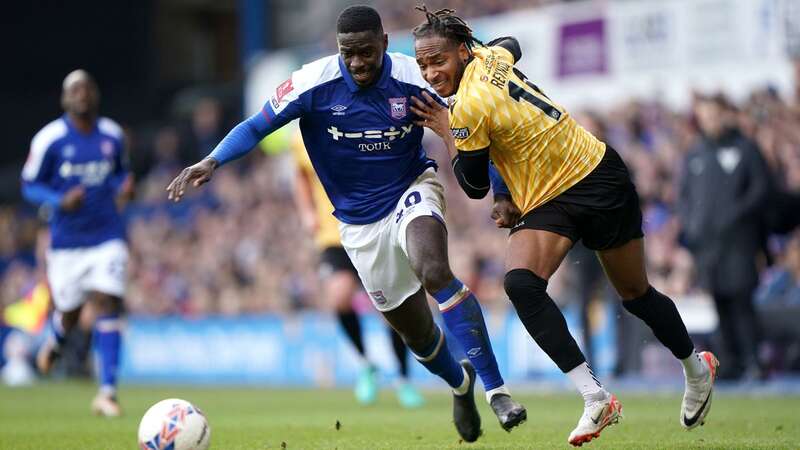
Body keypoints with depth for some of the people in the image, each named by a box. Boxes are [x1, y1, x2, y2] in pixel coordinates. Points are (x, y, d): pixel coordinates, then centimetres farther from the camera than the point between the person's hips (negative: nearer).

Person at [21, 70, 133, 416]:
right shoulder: (49, 139, -7)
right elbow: (30, 185, -2)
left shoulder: (112, 135, 3)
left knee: (107, 309, -12)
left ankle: (107, 392, -11)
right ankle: (55, 340, 49)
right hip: (66, 241, -1)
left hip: (107, 237, 1)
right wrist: (61, 201, -20)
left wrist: (124, 188, -3)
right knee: (70, 312, 9)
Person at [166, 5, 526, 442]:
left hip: (413, 189, -2)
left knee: (434, 272, -34)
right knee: (414, 330, 8)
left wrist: (502, 192, -15)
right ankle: (460, 383, 42)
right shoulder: (314, 83, -18)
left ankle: (495, 388, -28)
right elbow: (255, 126, -10)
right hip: (360, 222, 2)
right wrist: (211, 162, -27)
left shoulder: (413, 79, -18)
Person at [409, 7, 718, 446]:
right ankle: (594, 397, -18)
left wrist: (446, 132, -5)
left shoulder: (468, 108, -25)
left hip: (599, 180, -8)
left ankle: (697, 369, 34)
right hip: (546, 203, 8)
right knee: (520, 283, -15)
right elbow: (511, 45, 25)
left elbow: (475, 187, -12)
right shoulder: (490, 55, -2)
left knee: (635, 295, 8)